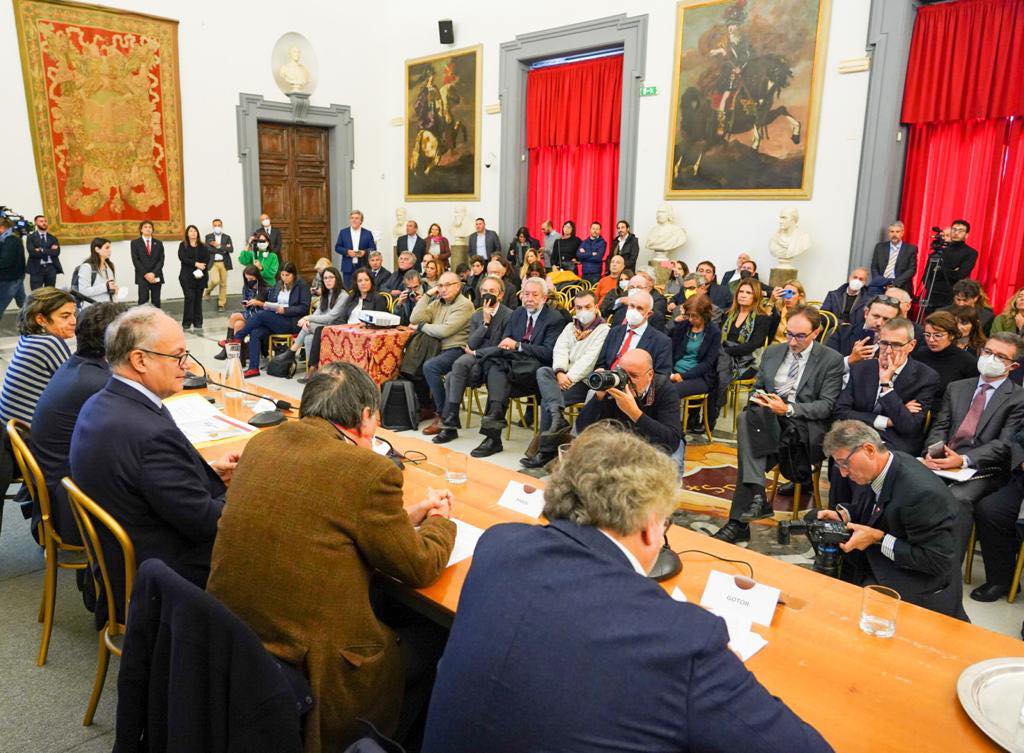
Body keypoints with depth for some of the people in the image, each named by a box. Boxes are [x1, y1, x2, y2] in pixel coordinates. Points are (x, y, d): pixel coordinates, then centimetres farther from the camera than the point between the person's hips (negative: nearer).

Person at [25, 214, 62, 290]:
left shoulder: (53, 238, 13)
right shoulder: (31, 237, 4)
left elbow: (56, 252, -3)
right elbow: (32, 252, -12)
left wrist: (42, 250, -12)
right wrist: (49, 251, -10)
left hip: (51, 268, 3)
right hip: (36, 269, -3)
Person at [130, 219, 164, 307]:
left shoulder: (159, 243, 12)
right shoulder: (135, 243, 6)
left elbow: (161, 260, 3)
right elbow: (135, 261, -3)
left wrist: (153, 273, -11)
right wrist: (146, 274, -13)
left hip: (156, 277, 2)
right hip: (142, 277, -2)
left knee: (156, 302, 4)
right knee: (143, 301, -7)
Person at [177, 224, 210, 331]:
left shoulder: (202, 246, 12)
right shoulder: (183, 245, 7)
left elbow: (207, 259, 1)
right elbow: (182, 258, -7)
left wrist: (200, 269, -13)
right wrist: (196, 264, -16)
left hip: (200, 276, 2)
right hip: (187, 276, -2)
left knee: (198, 298, 4)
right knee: (189, 297, -11)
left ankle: (198, 322, 9)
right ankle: (187, 322, -7)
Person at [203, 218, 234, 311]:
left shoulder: (227, 237, 9)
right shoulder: (208, 237, 6)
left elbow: (231, 249, -5)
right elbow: (208, 249, -9)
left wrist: (219, 246, -13)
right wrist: (223, 249, -10)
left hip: (224, 263, 2)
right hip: (213, 263, -2)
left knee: (223, 284, 4)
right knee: (215, 280, -20)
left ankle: (221, 304, 13)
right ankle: (207, 291, 12)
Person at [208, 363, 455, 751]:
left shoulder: (262, 442, 0)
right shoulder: (370, 470, -20)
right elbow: (419, 567, -7)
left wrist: (406, 515, 14)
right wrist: (441, 521, 13)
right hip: (312, 673, -7)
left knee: (395, 626, 25)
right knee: (417, 647, 20)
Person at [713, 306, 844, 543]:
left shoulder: (831, 360, 3)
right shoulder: (772, 352, 18)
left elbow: (827, 405, -5)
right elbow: (757, 387, 23)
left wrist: (788, 408, -19)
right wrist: (758, 398, -3)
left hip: (806, 426, -5)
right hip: (767, 419, 5)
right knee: (748, 416, -33)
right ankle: (756, 497, -35)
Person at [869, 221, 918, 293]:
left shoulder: (911, 249, 6)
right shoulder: (880, 247, 13)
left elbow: (911, 270, 1)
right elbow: (874, 267, 10)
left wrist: (895, 283, -12)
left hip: (900, 287, -2)